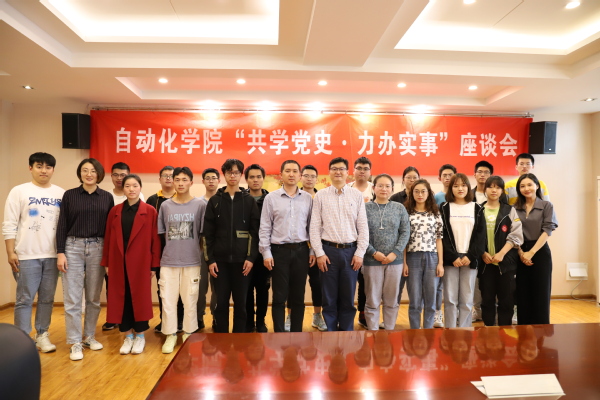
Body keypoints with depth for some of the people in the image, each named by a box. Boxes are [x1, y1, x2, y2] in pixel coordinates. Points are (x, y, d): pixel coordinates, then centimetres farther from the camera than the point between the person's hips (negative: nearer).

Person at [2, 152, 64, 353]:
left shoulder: (61, 193, 6)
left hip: (53, 255, 2)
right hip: (27, 255, -2)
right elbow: (9, 225, -2)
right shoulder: (19, 191, 0)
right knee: (25, 299, 3)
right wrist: (10, 253, -7)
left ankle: (42, 335, 21)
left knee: (47, 298, 9)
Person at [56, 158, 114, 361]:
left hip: (98, 249, 2)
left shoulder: (107, 197, 5)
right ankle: (75, 342, 11)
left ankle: (89, 336, 25)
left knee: (94, 297, 10)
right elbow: (62, 225, 0)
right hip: (73, 248, -1)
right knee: (72, 298, 0)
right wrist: (60, 252, -7)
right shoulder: (69, 195, 2)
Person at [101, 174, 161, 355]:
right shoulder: (115, 211, 7)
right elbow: (108, 238, 8)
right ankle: (128, 335, 22)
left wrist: (154, 265, -6)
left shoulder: (150, 211, -3)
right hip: (119, 262, 3)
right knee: (121, 297, 7)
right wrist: (106, 262, 4)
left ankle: (140, 335, 19)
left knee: (140, 297, 4)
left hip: (141, 262, -3)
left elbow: (155, 239, -4)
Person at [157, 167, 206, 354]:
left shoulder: (200, 205, -4)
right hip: (168, 261, 2)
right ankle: (170, 335, 22)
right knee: (168, 300, 6)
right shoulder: (165, 206, 4)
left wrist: (203, 255, 0)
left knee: (190, 300, 9)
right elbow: (161, 234, 10)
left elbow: (204, 234, 0)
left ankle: (188, 334, 25)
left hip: (192, 261, -2)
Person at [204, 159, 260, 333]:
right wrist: (210, 259, -3)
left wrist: (251, 257, -8)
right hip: (220, 259, 1)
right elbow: (208, 233, 4)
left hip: (242, 259, -1)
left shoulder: (249, 201, 3)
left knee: (240, 303, 6)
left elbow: (255, 232, 0)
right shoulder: (215, 201, 6)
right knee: (221, 302, 7)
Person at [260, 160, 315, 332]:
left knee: (298, 296, 10)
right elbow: (265, 228, 0)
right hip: (279, 250, -1)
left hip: (301, 250, 2)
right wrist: (266, 253, -5)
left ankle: (297, 333, 23)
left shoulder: (308, 198, 5)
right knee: (279, 296, 5)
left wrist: (313, 251, 3)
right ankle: (279, 334, 18)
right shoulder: (271, 197, 0)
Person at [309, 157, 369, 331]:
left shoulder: (357, 195, 4)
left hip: (351, 251, 1)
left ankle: (347, 333, 25)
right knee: (329, 297, 8)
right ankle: (330, 332, 23)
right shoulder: (320, 195, 2)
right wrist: (319, 253, -6)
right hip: (328, 250, -1)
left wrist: (360, 253, -3)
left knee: (348, 297, 10)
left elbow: (363, 226, 3)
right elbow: (314, 227, 0)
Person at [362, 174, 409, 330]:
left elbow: (405, 232, 2)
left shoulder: (400, 208, 5)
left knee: (392, 300, 12)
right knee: (372, 301, 7)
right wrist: (374, 253, -13)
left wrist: (395, 253, -9)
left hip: (394, 260, 2)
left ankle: (390, 331, 27)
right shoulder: (365, 208, -3)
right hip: (372, 260, -2)